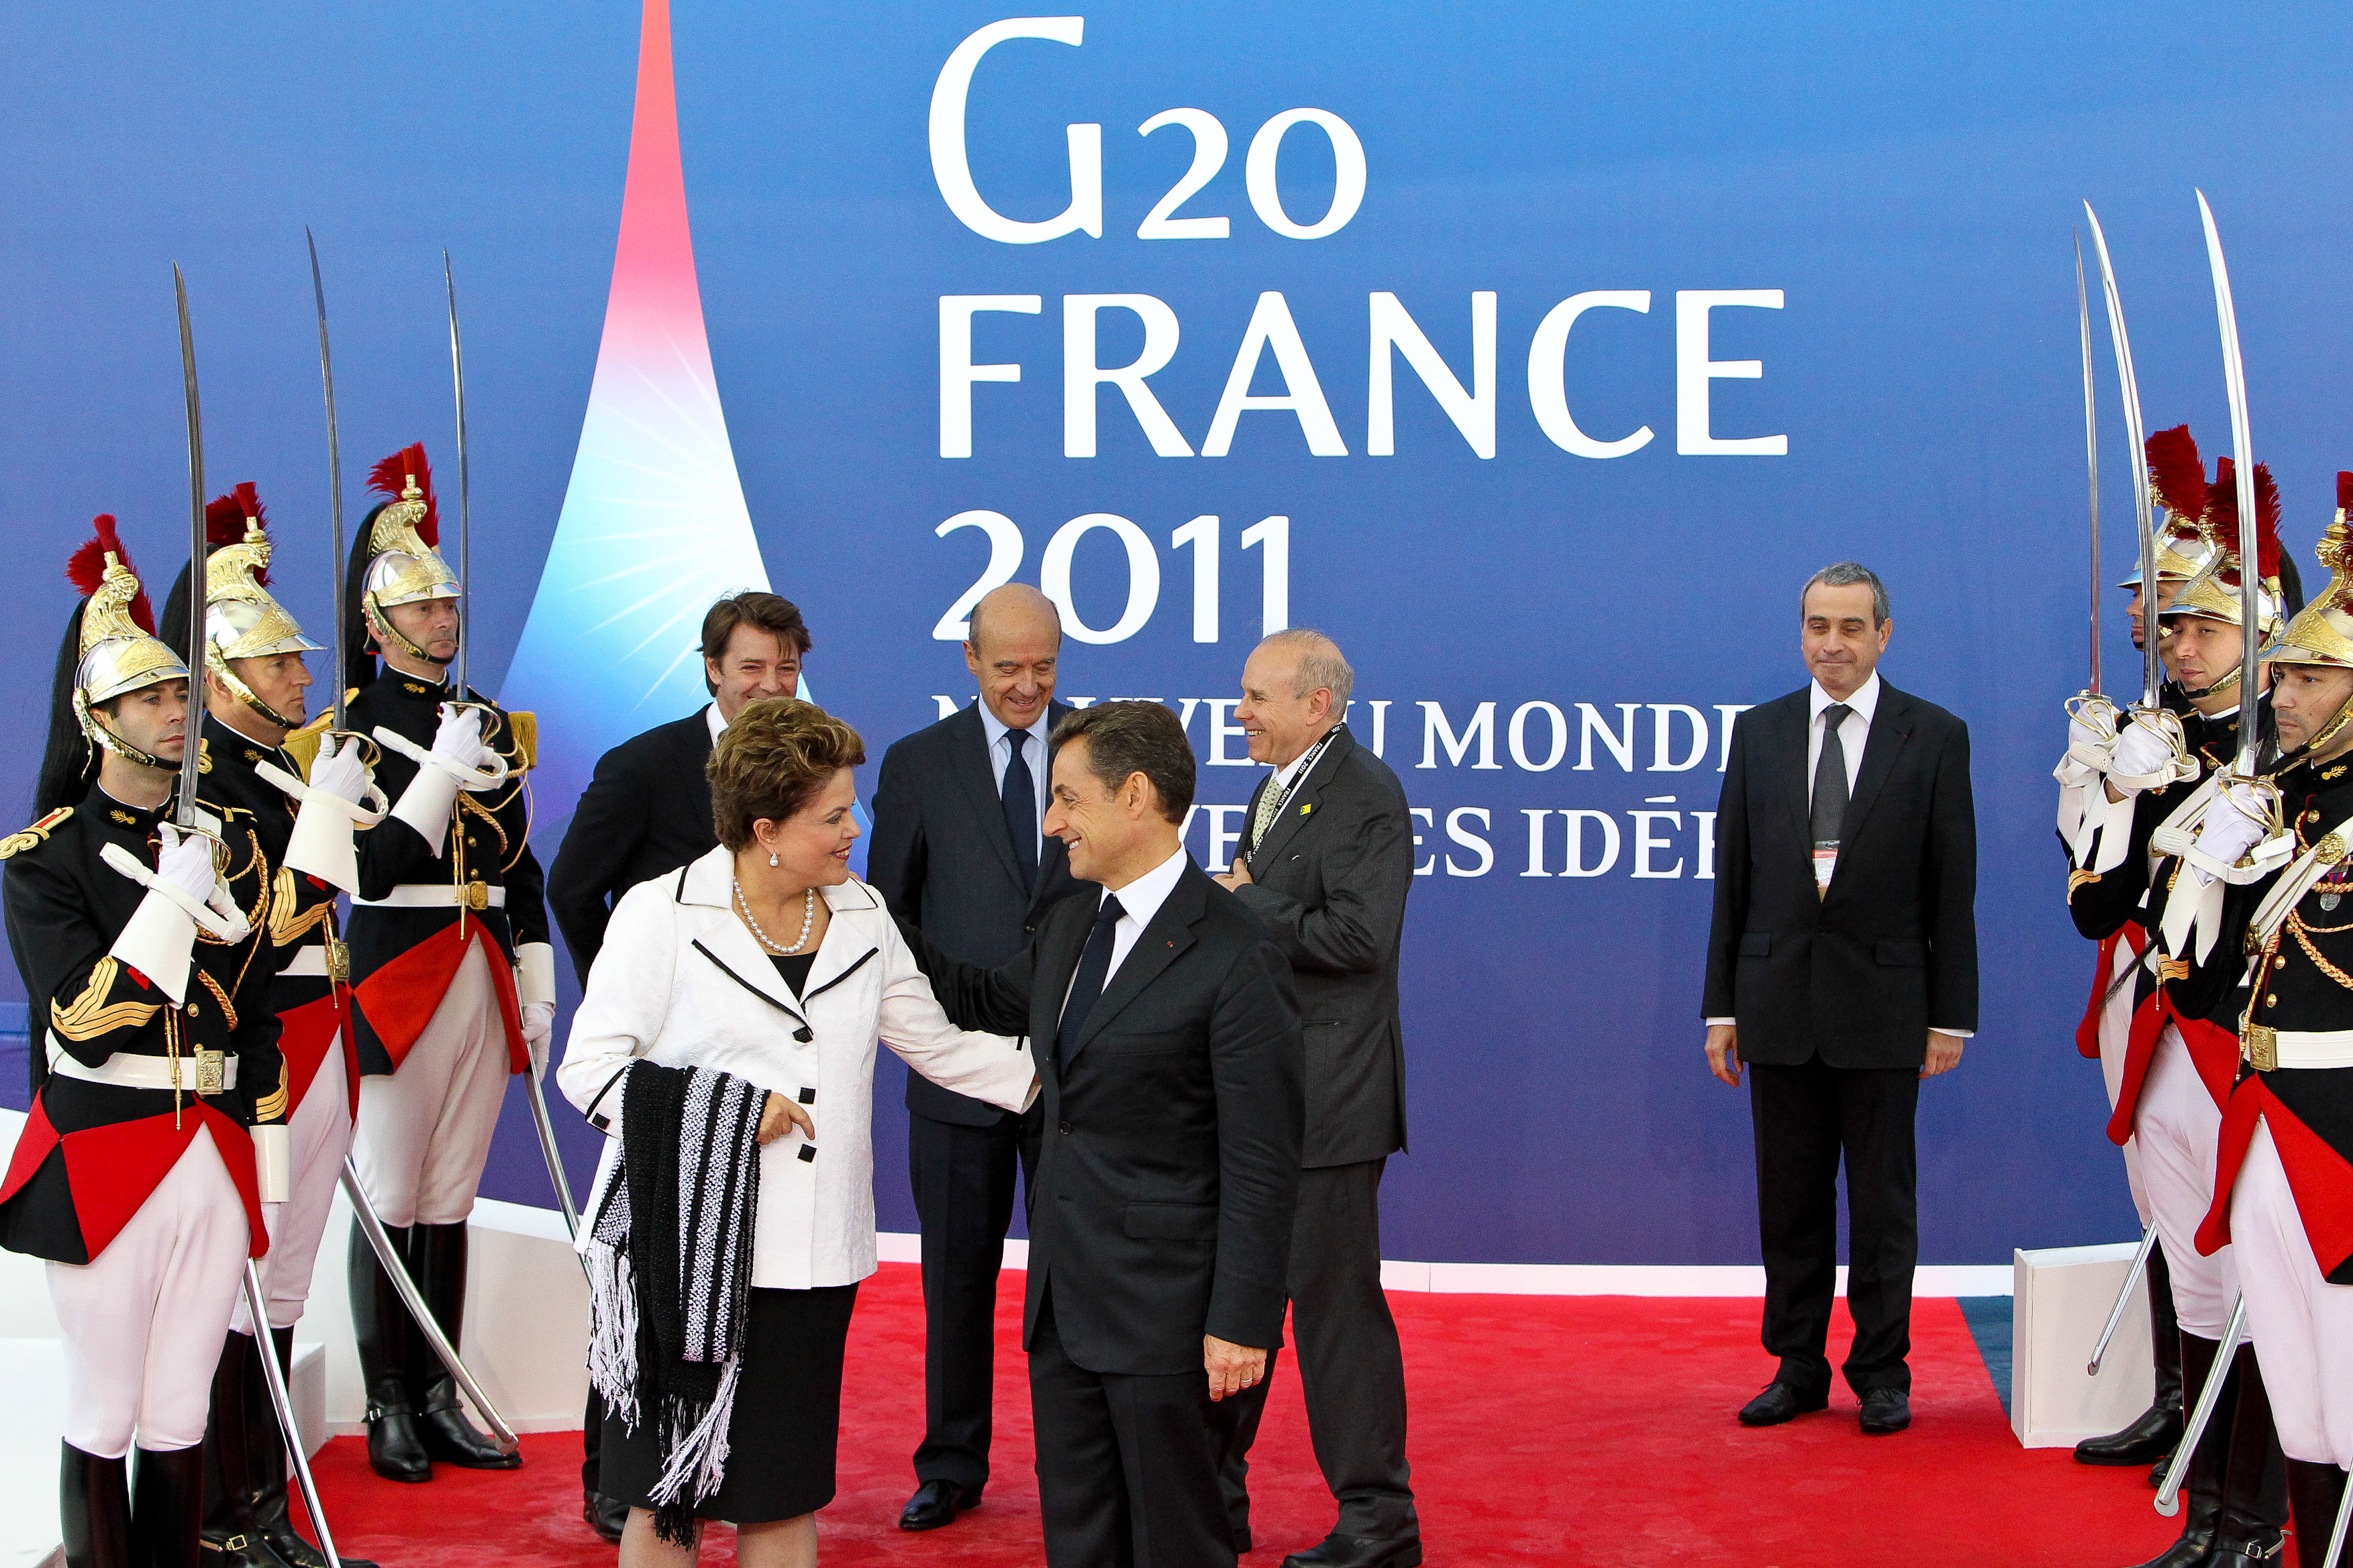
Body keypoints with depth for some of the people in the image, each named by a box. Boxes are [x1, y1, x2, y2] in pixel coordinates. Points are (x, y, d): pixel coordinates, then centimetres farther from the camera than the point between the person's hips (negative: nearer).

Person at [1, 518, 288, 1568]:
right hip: (102, 1160, -4)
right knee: (105, 1417, 4)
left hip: (215, 1154, 4)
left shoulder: (224, 837, 10)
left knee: (181, 1414, 10)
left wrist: (266, 1164, 11)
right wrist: (174, 898, -20)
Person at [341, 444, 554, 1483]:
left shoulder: (492, 723, 13)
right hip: (395, 977, -5)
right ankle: (390, 1409, 8)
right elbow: (370, 868, -13)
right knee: (391, 1201, 0)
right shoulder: (354, 726, -4)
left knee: (451, 1200, 9)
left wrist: (537, 987, 9)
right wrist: (443, 773, -21)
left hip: (482, 977, 5)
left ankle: (441, 1400, 15)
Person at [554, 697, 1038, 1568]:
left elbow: (935, 1044, 15)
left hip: (810, 1259, 4)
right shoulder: (661, 915, -5)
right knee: (667, 1496, 3)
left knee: (785, 1495, 9)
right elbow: (590, 1068, -7)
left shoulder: (861, 916, 10)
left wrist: (1047, 1070, 6)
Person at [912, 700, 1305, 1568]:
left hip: (1165, 1307, -8)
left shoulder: (1236, 957, -17)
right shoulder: (1072, 924, 9)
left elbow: (1261, 1164, -17)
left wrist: (1242, 1322, -18)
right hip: (1063, 1300, 8)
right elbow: (988, 1000, 28)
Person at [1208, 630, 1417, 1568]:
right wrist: (1236, 902, 0)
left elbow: (1357, 937, -23)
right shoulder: (1274, 791, 16)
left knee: (1335, 1303, -2)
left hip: (1325, 1098, -10)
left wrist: (1243, 905, -16)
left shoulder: (1366, 795, -14)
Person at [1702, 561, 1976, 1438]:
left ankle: (1882, 1373, 16)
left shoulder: (1934, 737, 0)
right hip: (1779, 1008, 2)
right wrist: (1721, 1006, 4)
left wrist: (1952, 1017, -4)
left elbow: (1952, 889, -1)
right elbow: (1733, 879, 7)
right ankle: (1798, 1369, 19)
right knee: (1789, 1200, 9)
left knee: (1884, 1201, 5)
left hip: (1883, 1009, -2)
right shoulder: (1759, 733, 7)